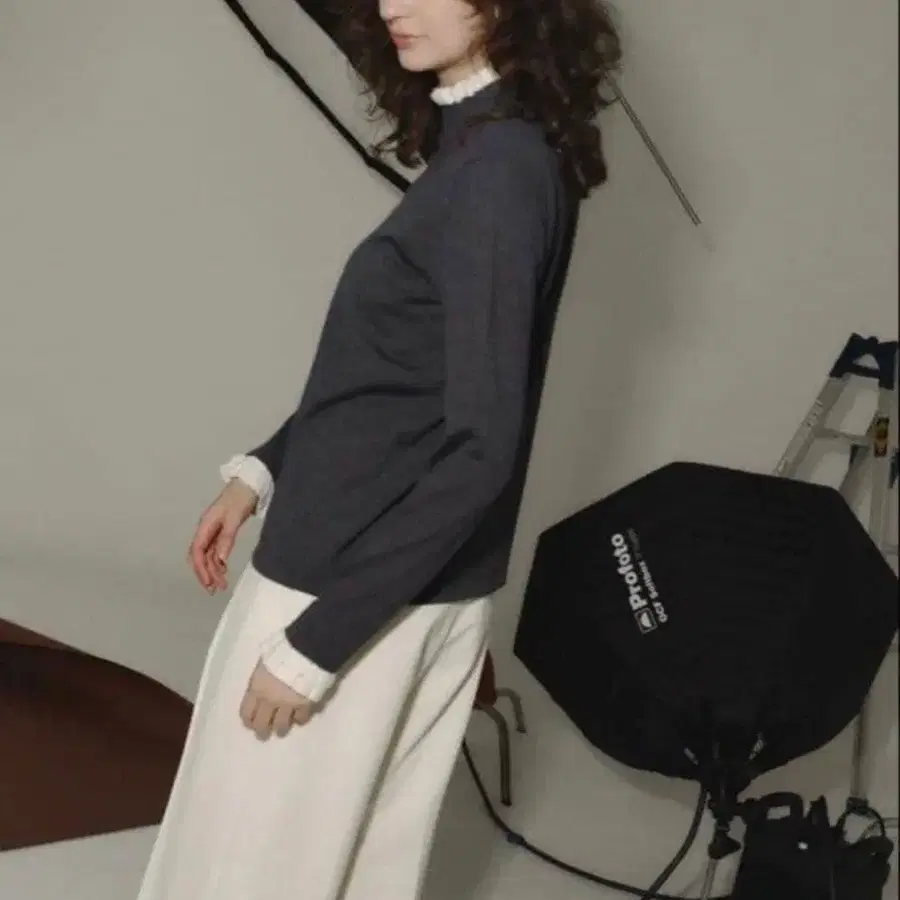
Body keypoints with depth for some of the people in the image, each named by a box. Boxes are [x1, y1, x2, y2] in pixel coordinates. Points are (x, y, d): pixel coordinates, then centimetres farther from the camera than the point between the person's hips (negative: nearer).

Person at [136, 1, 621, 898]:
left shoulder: (500, 172, -21)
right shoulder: (484, 149, 8)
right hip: (412, 588, 9)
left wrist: (317, 640, -22)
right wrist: (263, 471, 13)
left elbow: (478, 449, -25)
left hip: (367, 595, -9)